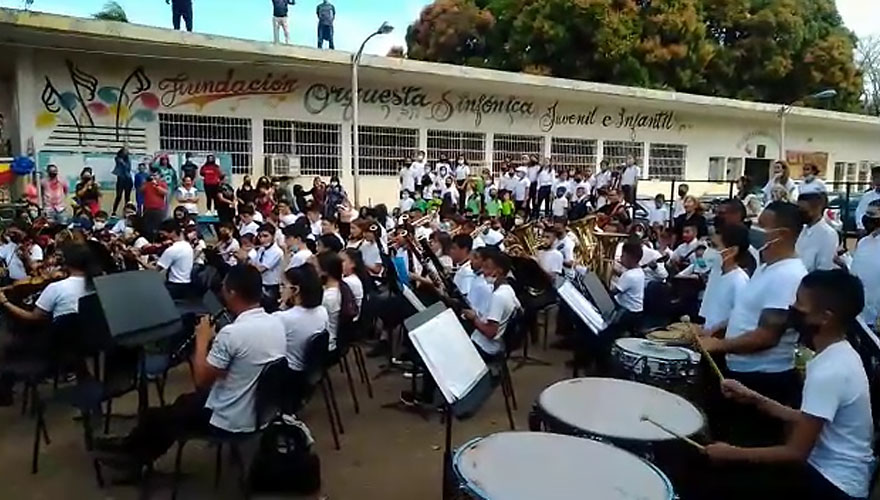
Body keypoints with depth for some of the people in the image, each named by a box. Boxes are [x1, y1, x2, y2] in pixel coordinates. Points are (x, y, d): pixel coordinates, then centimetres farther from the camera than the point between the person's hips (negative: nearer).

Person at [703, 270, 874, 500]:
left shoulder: (828, 372, -28)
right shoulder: (842, 355, 3)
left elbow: (796, 453, -25)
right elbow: (804, 420, 12)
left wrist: (733, 453, -16)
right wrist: (754, 398, 5)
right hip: (832, 470, 9)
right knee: (736, 470, 14)